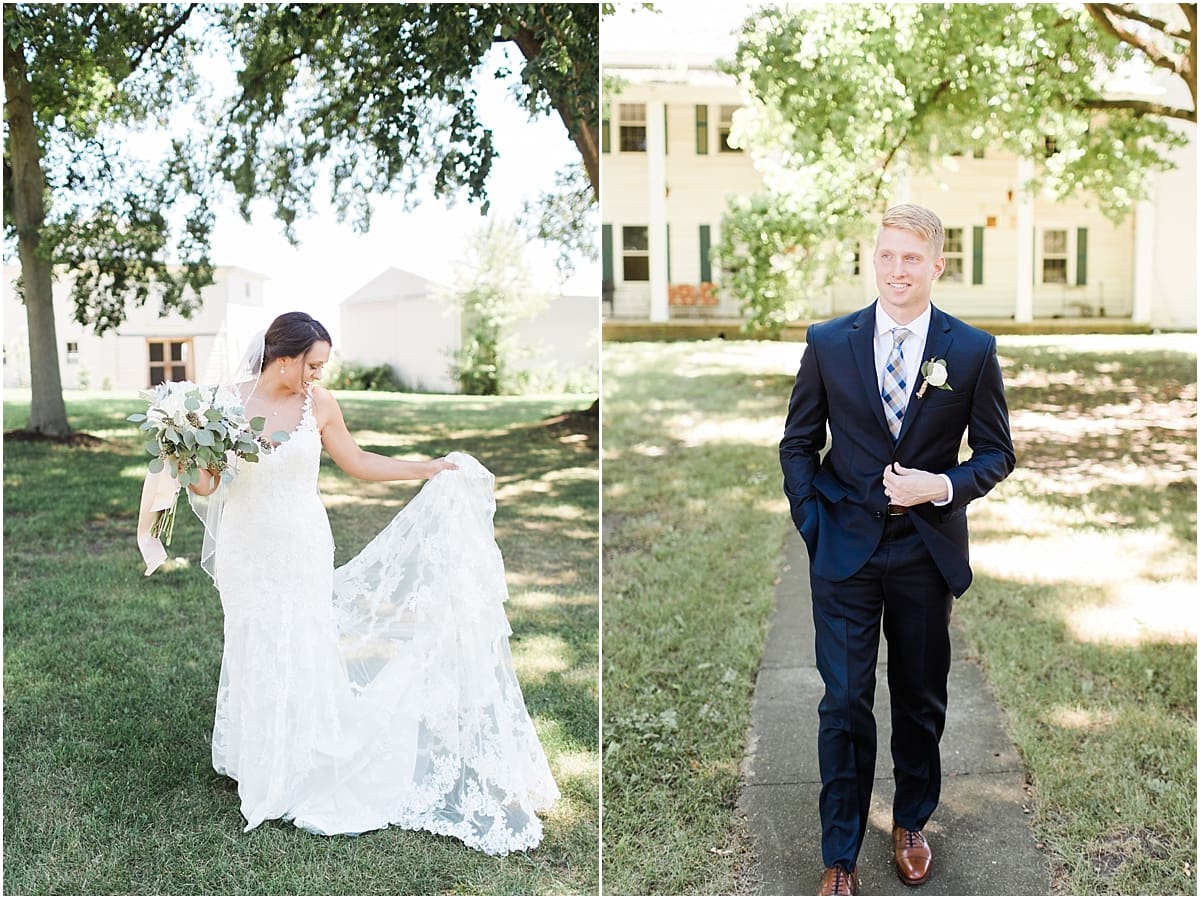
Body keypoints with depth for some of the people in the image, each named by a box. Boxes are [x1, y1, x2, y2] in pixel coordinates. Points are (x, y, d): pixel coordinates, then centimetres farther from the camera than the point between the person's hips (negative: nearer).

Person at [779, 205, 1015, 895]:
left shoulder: (973, 351, -3)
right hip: (845, 549, 0)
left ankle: (911, 823, 37)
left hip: (928, 547, 1)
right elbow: (799, 443, 6)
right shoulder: (828, 342, -2)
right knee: (845, 702, 2)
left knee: (921, 699, 15)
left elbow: (996, 453, 3)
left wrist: (942, 486, -15)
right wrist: (813, 526, -2)